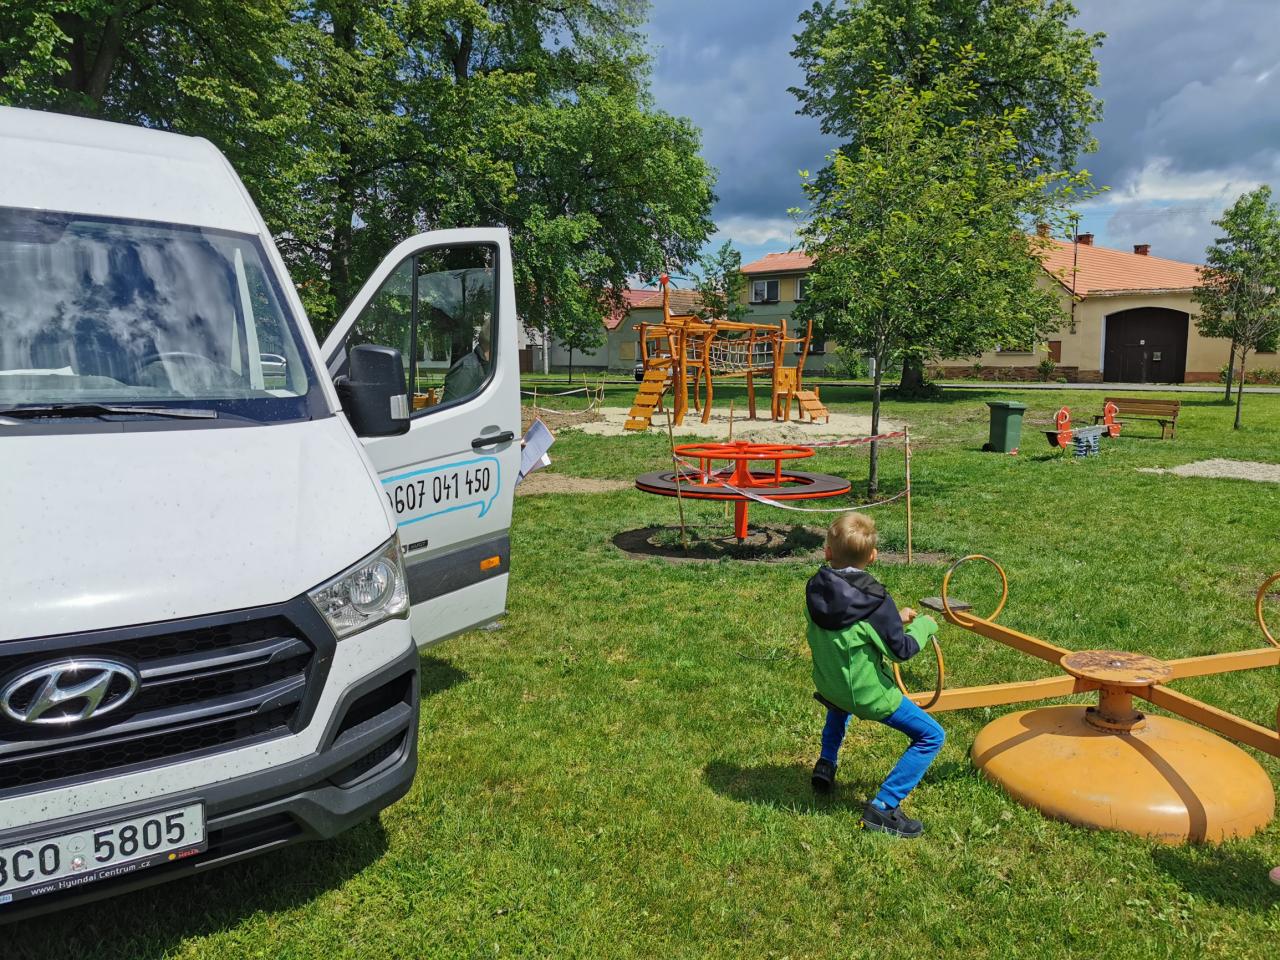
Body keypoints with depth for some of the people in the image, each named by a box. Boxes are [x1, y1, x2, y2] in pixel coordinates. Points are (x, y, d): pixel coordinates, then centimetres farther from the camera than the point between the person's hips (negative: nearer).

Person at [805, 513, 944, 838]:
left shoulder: (815, 589, -7)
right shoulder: (876, 600, -24)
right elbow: (901, 650, -15)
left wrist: (895, 619, 10)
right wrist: (924, 625, 3)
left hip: (826, 685, 7)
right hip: (867, 695, -7)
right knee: (931, 736, 4)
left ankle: (826, 764, 38)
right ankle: (882, 808, -1)